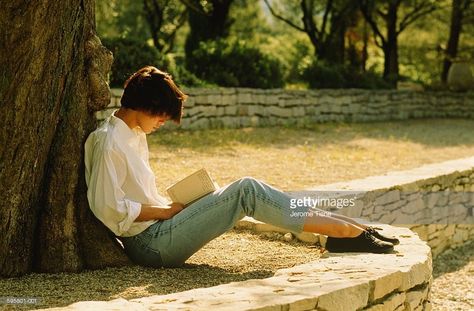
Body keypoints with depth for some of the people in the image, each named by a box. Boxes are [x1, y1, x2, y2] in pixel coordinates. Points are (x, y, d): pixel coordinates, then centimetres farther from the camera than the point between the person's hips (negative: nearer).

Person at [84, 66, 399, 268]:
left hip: (157, 230, 10)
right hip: (150, 244, -10)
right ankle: (346, 230, -13)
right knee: (245, 191, -16)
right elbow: (110, 208, -21)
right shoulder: (109, 143, -17)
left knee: (241, 192, -2)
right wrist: (165, 211, -13)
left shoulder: (133, 135, 14)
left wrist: (170, 205, 5)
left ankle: (346, 226, -6)